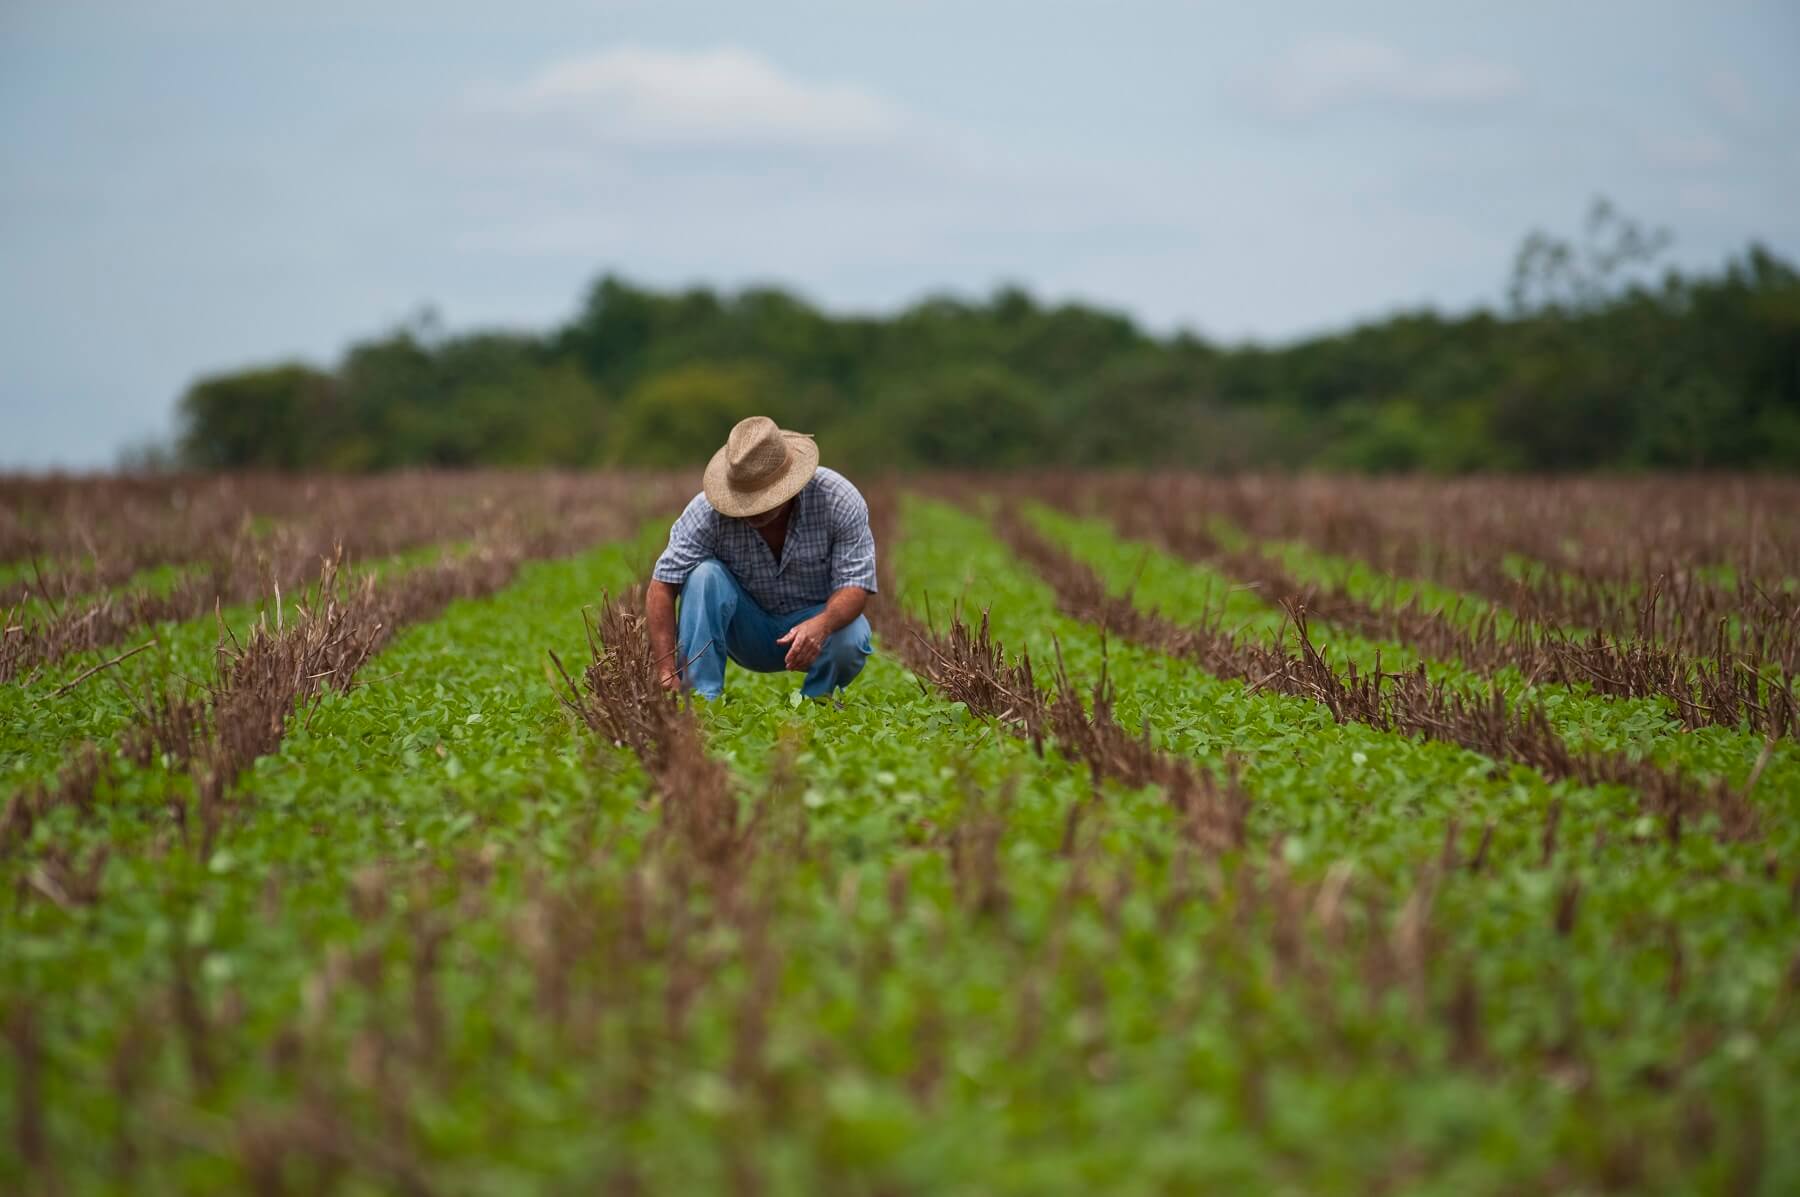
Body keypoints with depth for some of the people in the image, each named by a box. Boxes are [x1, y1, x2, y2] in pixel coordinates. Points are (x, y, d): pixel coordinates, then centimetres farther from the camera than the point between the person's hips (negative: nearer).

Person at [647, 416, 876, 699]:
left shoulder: (838, 500, -22)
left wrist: (821, 624, -46)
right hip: (748, 630, 1)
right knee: (705, 574, -28)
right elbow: (662, 587, -24)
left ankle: (814, 703, -2)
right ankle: (700, 700, -26)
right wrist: (667, 673, -34)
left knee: (849, 640, -34)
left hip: (817, 619, 0)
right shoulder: (708, 510, -23)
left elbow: (855, 584, -23)